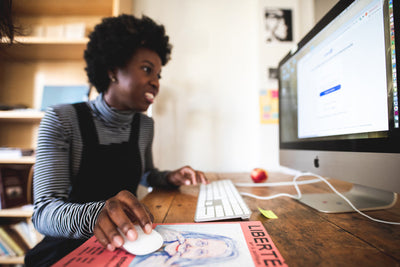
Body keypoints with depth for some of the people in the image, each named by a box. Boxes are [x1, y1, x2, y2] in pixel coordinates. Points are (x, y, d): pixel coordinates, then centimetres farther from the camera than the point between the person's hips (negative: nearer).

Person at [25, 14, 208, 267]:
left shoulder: (145, 125, 1)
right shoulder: (61, 120, -12)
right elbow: (44, 212, -19)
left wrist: (169, 178, -3)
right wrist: (93, 214, -40)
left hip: (128, 240, 5)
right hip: (70, 246, -4)